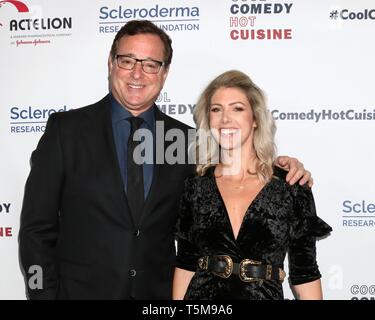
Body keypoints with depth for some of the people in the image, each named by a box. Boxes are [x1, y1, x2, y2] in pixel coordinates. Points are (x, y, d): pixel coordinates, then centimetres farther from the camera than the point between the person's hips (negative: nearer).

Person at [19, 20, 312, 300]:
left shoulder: (185, 139, 1)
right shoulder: (66, 129, -5)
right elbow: (37, 230, -5)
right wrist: (46, 294, -10)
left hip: (158, 292, 2)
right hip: (81, 290, -1)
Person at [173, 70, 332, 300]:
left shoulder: (291, 186, -8)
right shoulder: (196, 185, -2)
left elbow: (305, 274, -5)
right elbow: (185, 264, 2)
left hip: (266, 294, -1)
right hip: (202, 294, 1)